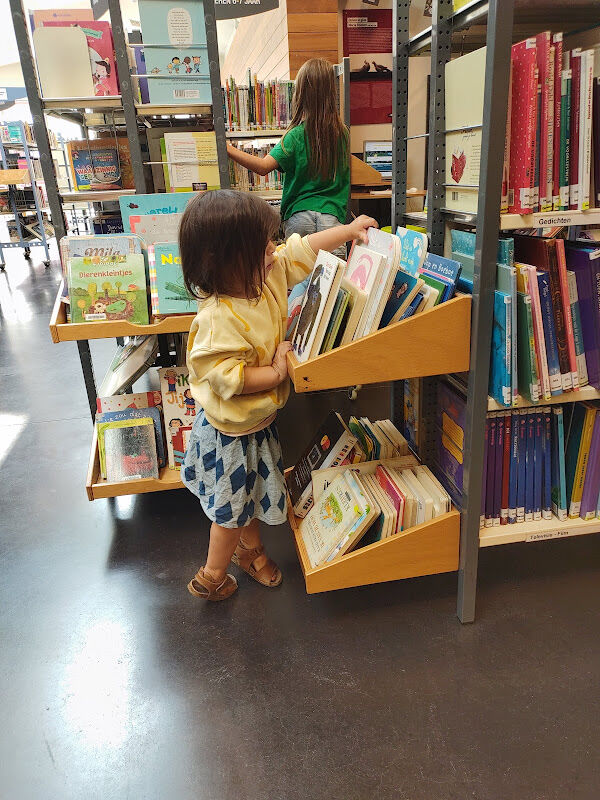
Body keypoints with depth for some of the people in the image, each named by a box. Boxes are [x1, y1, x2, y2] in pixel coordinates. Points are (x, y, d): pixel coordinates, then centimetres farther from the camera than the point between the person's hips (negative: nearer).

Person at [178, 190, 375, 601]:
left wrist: (349, 229, 9)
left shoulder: (266, 277, -9)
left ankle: (250, 547, 53)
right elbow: (225, 377, -36)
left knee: (254, 492, 27)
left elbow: (302, 250, 5)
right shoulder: (218, 317, -34)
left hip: (259, 421, 8)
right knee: (232, 507, 12)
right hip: (231, 431, -8)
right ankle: (211, 576, 36)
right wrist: (275, 373, -26)